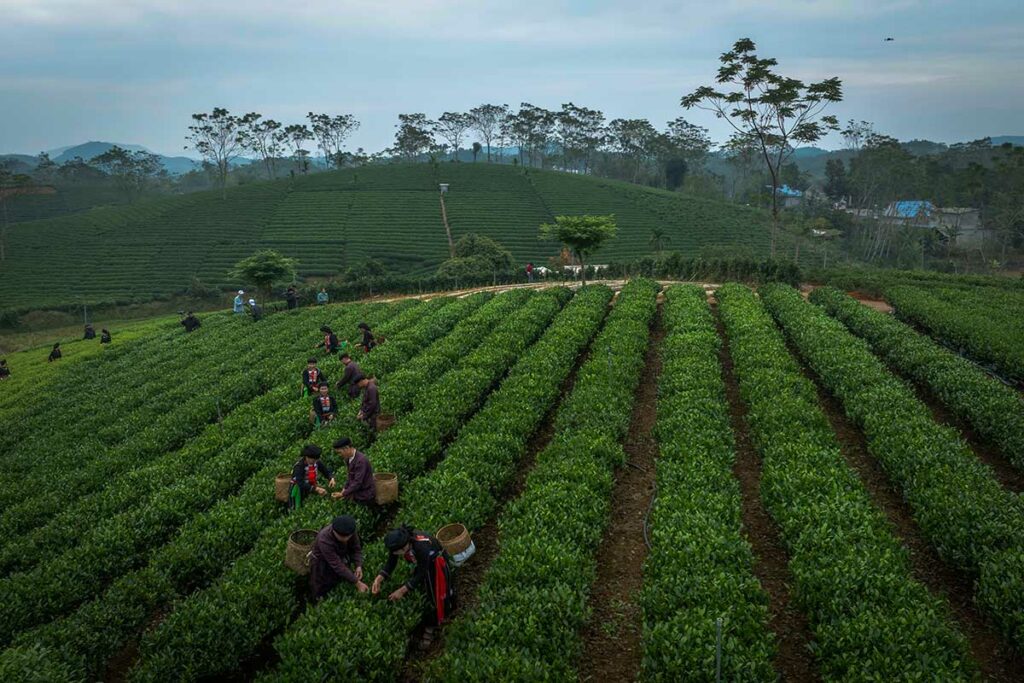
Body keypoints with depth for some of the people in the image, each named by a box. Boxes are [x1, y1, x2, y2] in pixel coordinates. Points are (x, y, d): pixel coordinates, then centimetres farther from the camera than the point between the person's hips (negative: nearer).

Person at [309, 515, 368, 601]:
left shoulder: (350, 531, -27)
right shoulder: (324, 540, -41)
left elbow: (356, 549, -12)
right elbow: (337, 565, -39)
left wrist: (358, 566, -30)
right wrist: (357, 583, -38)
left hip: (341, 557, 4)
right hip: (322, 564, -4)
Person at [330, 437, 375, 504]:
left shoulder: (361, 460, -25)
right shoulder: (349, 458, 2)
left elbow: (357, 483, -25)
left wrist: (342, 494, -22)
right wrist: (343, 490, -1)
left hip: (365, 497, -8)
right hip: (357, 492, 8)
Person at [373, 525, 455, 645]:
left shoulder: (421, 547, -44)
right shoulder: (396, 543, -27)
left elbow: (421, 574, -33)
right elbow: (390, 564, -14)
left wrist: (402, 590, -35)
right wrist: (378, 579, -29)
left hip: (437, 564, -5)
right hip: (422, 563, 6)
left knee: (437, 595, 6)